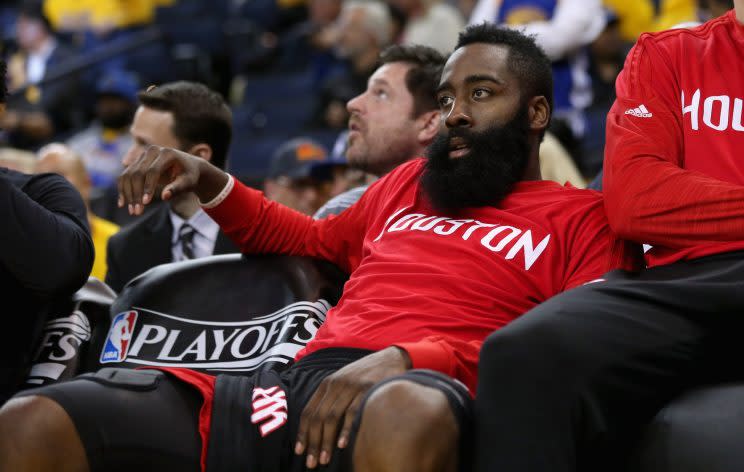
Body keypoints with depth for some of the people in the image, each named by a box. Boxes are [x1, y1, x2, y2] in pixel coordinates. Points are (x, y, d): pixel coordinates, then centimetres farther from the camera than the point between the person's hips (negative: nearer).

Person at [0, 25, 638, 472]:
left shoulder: (580, 217, 14)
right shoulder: (410, 183, 32)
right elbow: (311, 238, 48)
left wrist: (406, 358, -17)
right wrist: (209, 184, 30)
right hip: (289, 388, 6)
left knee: (406, 414, -47)